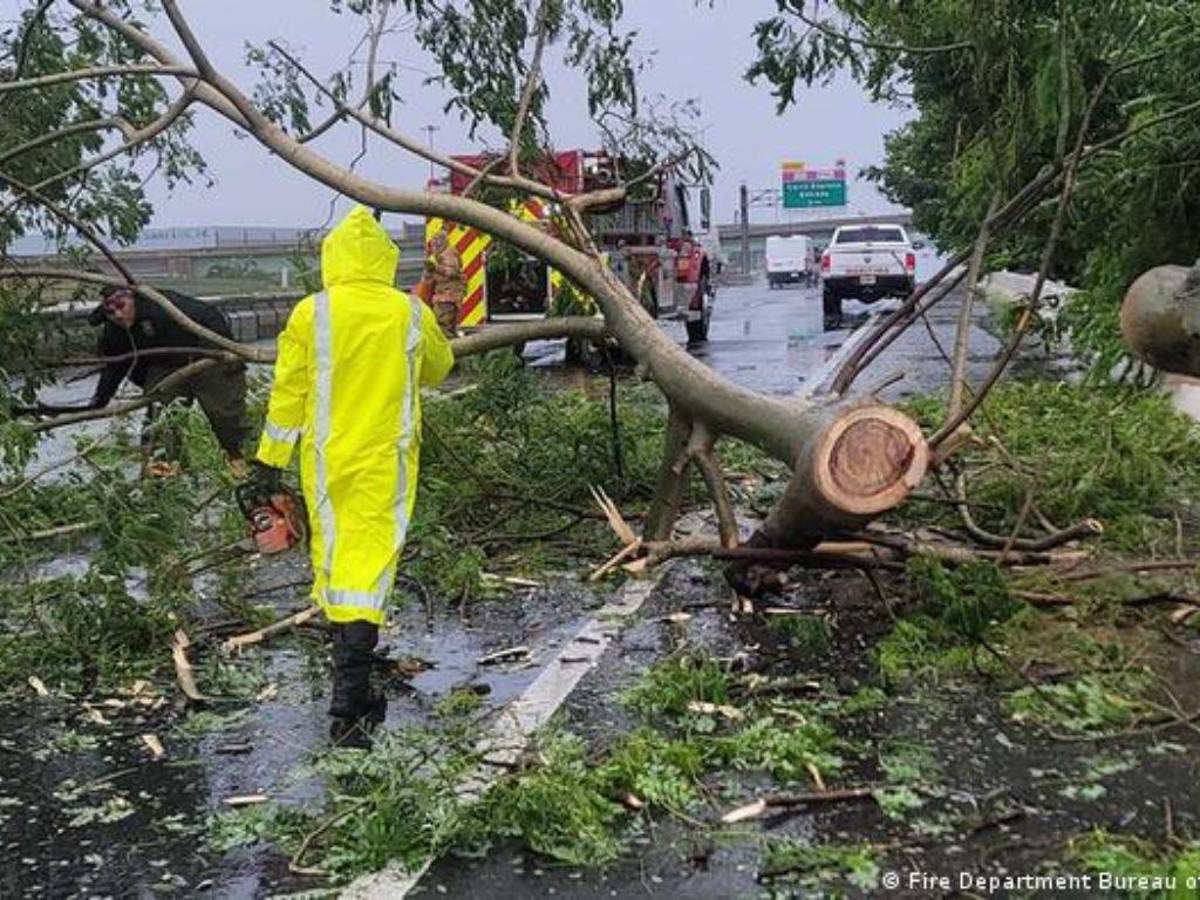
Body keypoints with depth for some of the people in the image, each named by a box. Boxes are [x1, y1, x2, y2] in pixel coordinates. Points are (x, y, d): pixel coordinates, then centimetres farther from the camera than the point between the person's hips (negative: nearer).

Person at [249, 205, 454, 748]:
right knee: (370, 559, -3)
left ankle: (351, 679, 34)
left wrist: (270, 458, 6)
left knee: (331, 553, 17)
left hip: (326, 460, 1)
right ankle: (348, 702, -12)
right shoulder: (411, 314, -2)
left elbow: (288, 390, -2)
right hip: (386, 459, -1)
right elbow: (439, 368, 17)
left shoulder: (310, 314, -5)